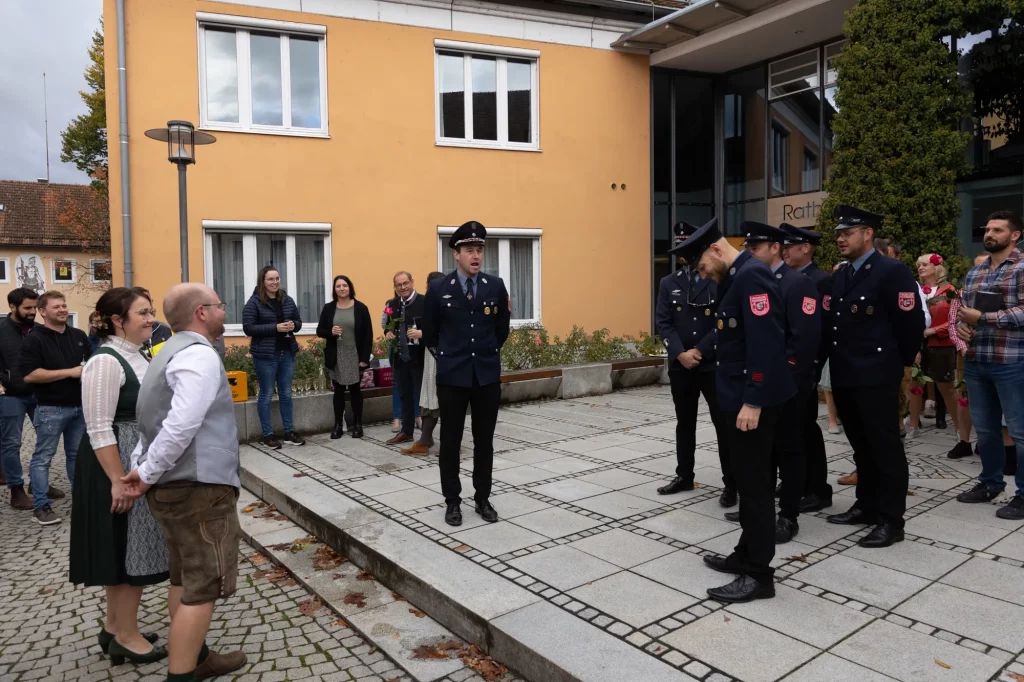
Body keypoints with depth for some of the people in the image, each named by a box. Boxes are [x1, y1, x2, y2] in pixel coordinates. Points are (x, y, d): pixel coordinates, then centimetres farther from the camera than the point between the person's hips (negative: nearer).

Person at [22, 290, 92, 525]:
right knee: (43, 456, 2)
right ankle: (40, 505, 7)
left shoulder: (79, 336, 10)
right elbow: (29, 375, -17)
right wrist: (70, 372, -19)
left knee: (78, 454, 14)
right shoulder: (34, 339, -8)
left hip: (80, 406, 5)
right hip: (51, 409, -5)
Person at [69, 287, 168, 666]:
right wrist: (118, 481, -24)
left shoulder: (136, 356, 10)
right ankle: (127, 636, 16)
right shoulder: (105, 362, -19)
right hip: (116, 467, -9)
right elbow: (99, 430, -23)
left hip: (140, 464, 9)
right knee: (127, 549, 1)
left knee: (128, 548, 17)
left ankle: (115, 626, 31)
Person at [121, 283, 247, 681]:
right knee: (203, 587, -2)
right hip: (199, 487, -10)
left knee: (185, 578, 19)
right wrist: (147, 474, -15)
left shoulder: (173, 351, 17)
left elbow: (155, 419, 14)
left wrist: (141, 466, 7)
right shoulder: (199, 355, -16)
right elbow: (181, 426, -26)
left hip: (174, 484, 10)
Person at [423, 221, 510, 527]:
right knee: (450, 441, 6)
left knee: (484, 440, 10)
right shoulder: (438, 289, -4)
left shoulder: (496, 286, 1)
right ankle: (452, 501, 19)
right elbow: (429, 333, 8)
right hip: (452, 376, -1)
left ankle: (483, 498, 23)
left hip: (488, 374, 2)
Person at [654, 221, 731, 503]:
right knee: (684, 423, 14)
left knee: (724, 423, 1)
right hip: (680, 366, 4)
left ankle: (731, 483, 10)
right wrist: (680, 353, -11)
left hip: (713, 365, -3)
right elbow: (663, 323, 1)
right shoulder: (668, 284, 7)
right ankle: (684, 476, 26)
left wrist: (700, 351, -13)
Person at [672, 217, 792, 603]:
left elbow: (766, 343, -24)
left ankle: (759, 574, 9)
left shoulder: (751, 275, -17)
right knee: (746, 478, 17)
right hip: (740, 396, 10)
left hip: (753, 399, -10)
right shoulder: (737, 277, 14)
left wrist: (753, 402, -25)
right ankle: (747, 554, 30)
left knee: (755, 481, -2)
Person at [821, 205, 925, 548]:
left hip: (876, 375, -7)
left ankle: (891, 520, 9)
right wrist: (833, 360, 10)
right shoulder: (839, 276, 13)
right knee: (861, 445, 17)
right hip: (844, 375, 8)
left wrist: (899, 363, -2)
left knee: (885, 446, 1)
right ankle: (867, 506, 29)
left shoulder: (893, 271, -10)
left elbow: (911, 322, -10)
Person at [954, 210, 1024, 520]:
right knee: (984, 429, 15)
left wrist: (982, 317, -17)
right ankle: (990, 482, 29)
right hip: (975, 362, 6)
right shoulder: (974, 273, 14)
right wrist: (961, 326, -1)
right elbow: (963, 310, 20)